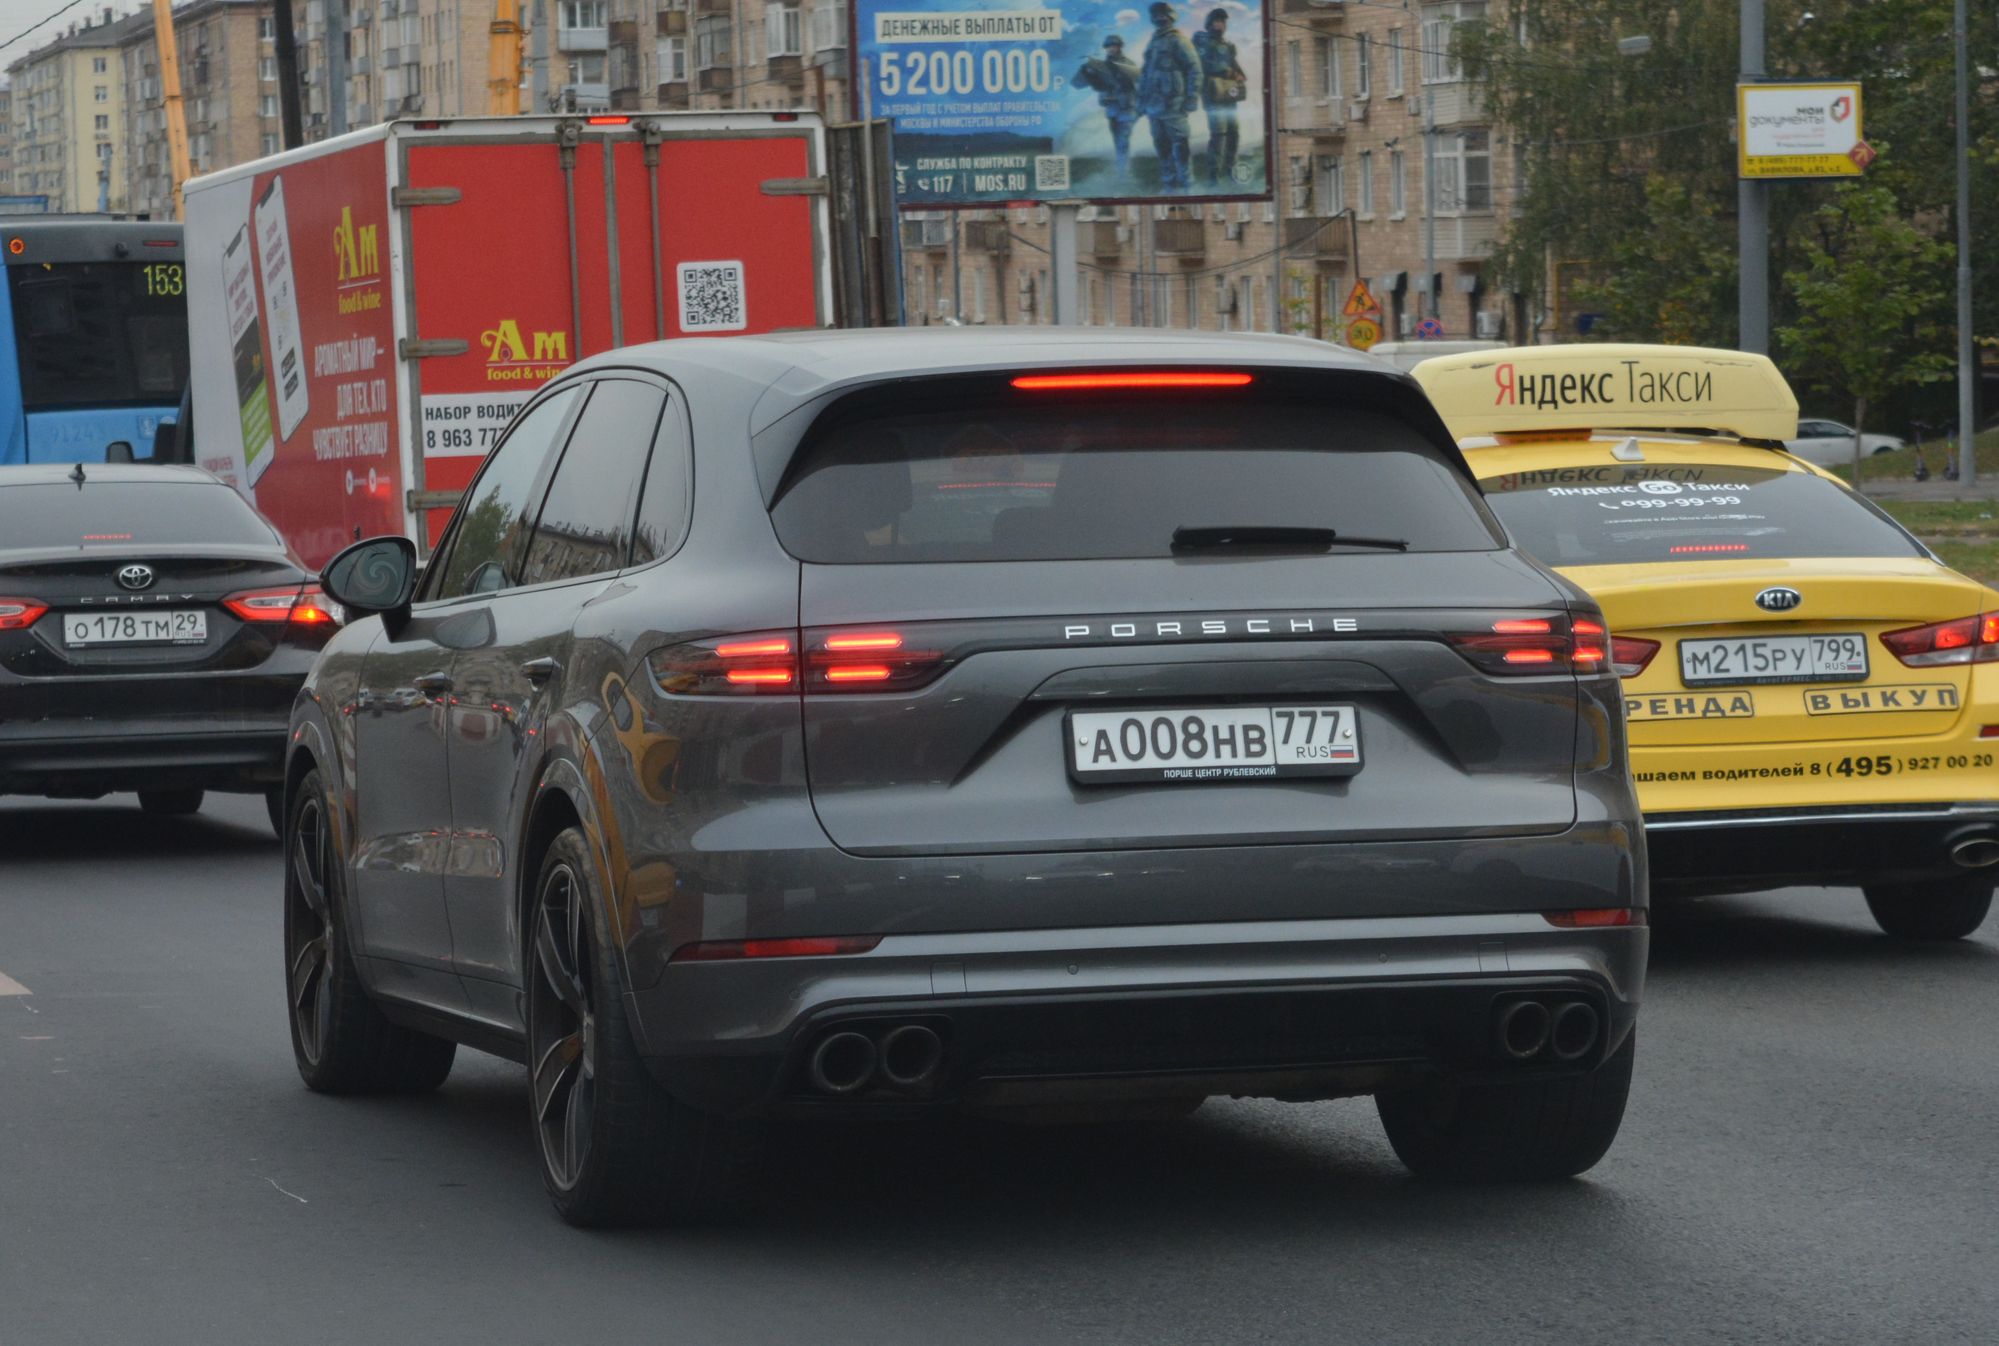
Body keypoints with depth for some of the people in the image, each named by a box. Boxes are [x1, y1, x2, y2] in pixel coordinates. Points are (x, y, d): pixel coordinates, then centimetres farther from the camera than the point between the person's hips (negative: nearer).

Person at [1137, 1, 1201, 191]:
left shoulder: (1178, 41, -4)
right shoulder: (1153, 43, 19)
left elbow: (1194, 69, -8)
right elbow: (1145, 74, 24)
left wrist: (1192, 97, -13)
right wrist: (1142, 99, 19)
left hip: (1172, 103, -7)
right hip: (1154, 103, 7)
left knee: (1179, 143, -8)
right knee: (1161, 145, 7)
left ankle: (1186, 183, -7)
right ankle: (1168, 182, 12)